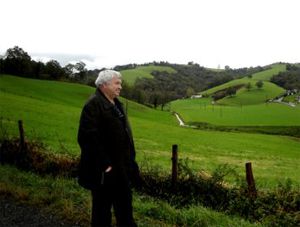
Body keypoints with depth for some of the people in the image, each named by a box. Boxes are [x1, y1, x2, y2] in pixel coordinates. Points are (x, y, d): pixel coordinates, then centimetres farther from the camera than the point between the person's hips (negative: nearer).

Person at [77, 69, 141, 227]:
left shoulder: (117, 104, 10)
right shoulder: (93, 105, -17)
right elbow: (88, 137, -24)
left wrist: (130, 160, 12)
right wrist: (104, 164, -21)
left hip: (122, 167, 8)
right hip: (105, 170, -8)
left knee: (125, 205, 21)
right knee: (102, 208, 11)